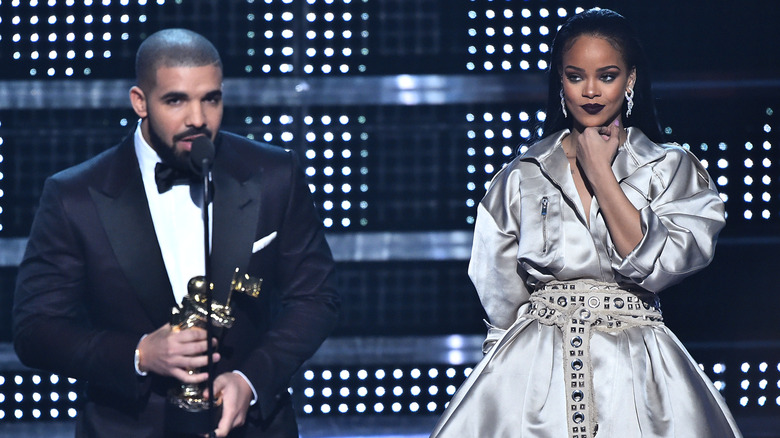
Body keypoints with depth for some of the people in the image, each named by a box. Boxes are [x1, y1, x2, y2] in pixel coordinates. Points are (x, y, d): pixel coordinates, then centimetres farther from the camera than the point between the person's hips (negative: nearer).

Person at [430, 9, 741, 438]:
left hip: (634, 368, -1)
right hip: (535, 367, 1)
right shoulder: (523, 175, 9)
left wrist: (599, 172, -6)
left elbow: (656, 264, -9)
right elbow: (502, 300, 12)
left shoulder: (671, 169, 6)